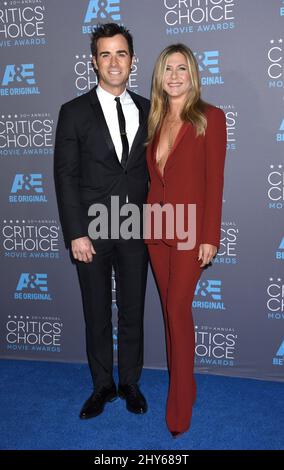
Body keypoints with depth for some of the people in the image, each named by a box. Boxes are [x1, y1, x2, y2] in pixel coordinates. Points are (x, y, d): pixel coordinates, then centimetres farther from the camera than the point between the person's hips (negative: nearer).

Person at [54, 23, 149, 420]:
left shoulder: (147, 110, 6)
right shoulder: (74, 112, -2)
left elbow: (153, 168, 7)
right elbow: (66, 177, -5)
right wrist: (76, 234, -11)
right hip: (92, 231, -1)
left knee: (133, 311, 12)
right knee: (97, 314, 12)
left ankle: (130, 383, 32)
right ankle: (103, 385, 31)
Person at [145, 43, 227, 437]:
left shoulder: (210, 117, -5)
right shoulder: (155, 119, 11)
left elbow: (214, 180, -9)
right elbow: (151, 176, 11)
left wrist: (209, 236, -13)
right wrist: (146, 219, 6)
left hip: (189, 229, -5)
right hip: (156, 227, 5)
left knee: (178, 308, -5)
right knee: (171, 308, 12)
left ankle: (180, 408, 8)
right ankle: (182, 383, 28)